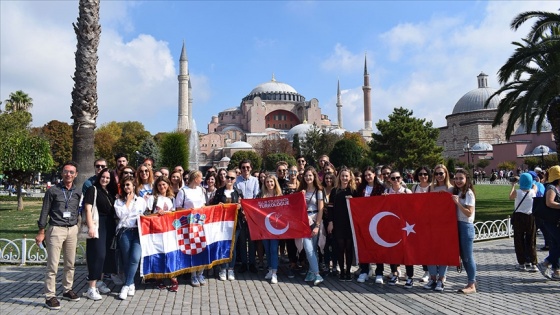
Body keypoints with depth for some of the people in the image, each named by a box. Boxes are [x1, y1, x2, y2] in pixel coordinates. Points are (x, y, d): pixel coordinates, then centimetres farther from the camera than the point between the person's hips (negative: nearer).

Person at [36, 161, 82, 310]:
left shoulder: (77, 192, 7)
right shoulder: (53, 190, -4)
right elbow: (44, 212, -2)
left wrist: (76, 228, 12)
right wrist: (41, 232, -4)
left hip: (72, 230, 4)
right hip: (56, 229, -4)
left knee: (70, 264, 12)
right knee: (53, 265, -3)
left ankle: (67, 290, 26)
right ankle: (50, 296, 5)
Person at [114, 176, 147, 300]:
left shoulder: (141, 200, 15)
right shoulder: (119, 201, 11)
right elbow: (121, 215, -5)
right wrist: (128, 201, 0)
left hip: (138, 231, 0)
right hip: (124, 231, 0)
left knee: (135, 258, -16)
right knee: (126, 260, 0)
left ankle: (126, 286, -8)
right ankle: (131, 285, 14)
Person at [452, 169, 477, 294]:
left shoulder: (469, 193, -10)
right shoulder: (456, 192, 11)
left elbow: (469, 213, -16)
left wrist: (458, 203, -22)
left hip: (466, 226, -8)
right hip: (458, 225, 8)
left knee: (468, 256, -2)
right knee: (463, 256, 12)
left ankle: (471, 285, 6)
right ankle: (472, 281, 23)